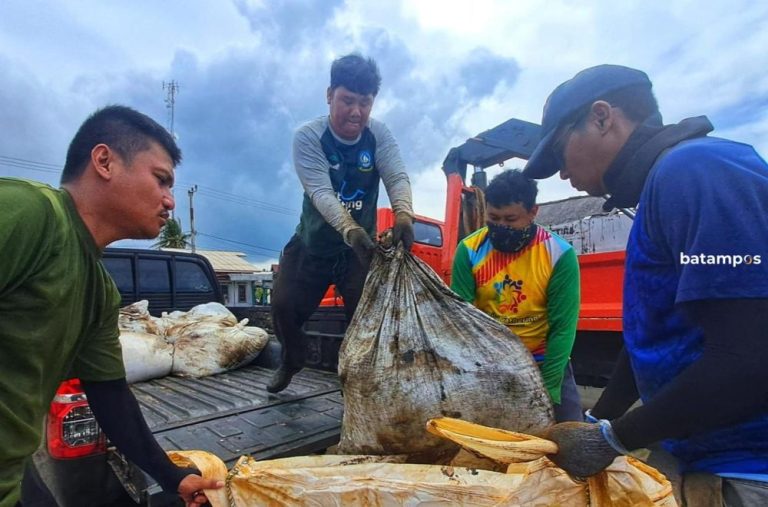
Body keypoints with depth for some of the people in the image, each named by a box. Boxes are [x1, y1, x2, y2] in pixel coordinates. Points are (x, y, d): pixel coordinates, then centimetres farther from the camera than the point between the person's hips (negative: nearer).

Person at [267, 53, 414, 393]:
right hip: (312, 242, -1)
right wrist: (350, 229, -51)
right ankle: (292, 360, 29)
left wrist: (403, 215, -47)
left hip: (362, 245, 1)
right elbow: (321, 192, -32)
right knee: (284, 305, -2)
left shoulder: (378, 135, -10)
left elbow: (397, 177, -25)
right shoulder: (308, 137, -19)